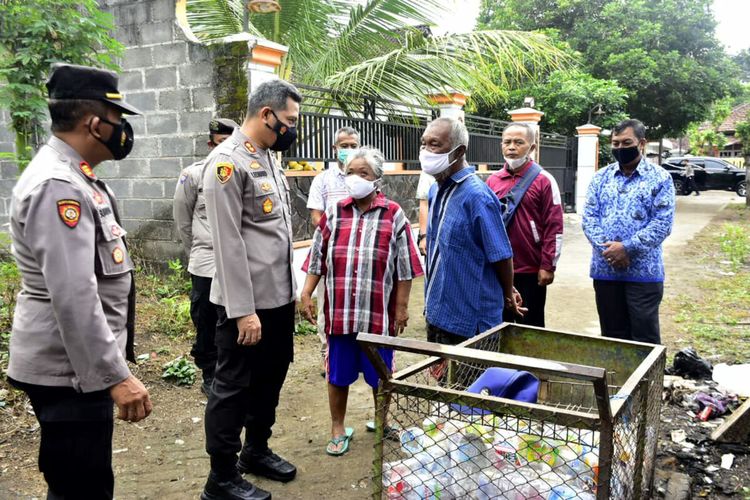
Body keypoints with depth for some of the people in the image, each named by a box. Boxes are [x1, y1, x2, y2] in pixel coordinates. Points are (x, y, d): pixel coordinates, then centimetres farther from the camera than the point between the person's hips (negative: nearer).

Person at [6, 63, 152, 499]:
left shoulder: (73, 178, 11)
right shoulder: (58, 187, -21)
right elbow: (73, 297, -28)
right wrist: (115, 376, -26)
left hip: (79, 366, 10)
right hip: (70, 371, -10)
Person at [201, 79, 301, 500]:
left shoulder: (269, 158, 13)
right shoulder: (228, 161, -15)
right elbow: (228, 243, -20)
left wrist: (289, 289, 16)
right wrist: (243, 310, -21)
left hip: (279, 296, 9)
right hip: (248, 303, -9)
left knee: (270, 378, 20)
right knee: (233, 386, 5)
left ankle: (257, 451, 39)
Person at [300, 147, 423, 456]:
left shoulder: (394, 216, -3)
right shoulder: (334, 214, 5)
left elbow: (404, 267, -2)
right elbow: (316, 259, 8)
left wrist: (402, 306, -3)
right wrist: (306, 295, 4)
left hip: (379, 313, -2)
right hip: (339, 312, 2)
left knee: (380, 375, 14)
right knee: (338, 374, 12)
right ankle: (338, 429, 30)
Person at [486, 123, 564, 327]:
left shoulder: (544, 180, -5)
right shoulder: (493, 180, 7)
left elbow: (554, 227, -8)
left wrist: (548, 266, -11)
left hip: (532, 271, -4)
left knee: (530, 328, 9)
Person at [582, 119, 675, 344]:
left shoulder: (660, 178, -1)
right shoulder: (601, 177, 9)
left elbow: (662, 223, -9)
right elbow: (589, 216, 2)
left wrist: (627, 248, -18)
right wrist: (606, 248, -14)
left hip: (643, 271, -3)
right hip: (605, 269, 3)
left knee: (645, 338, 4)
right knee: (612, 336, 14)